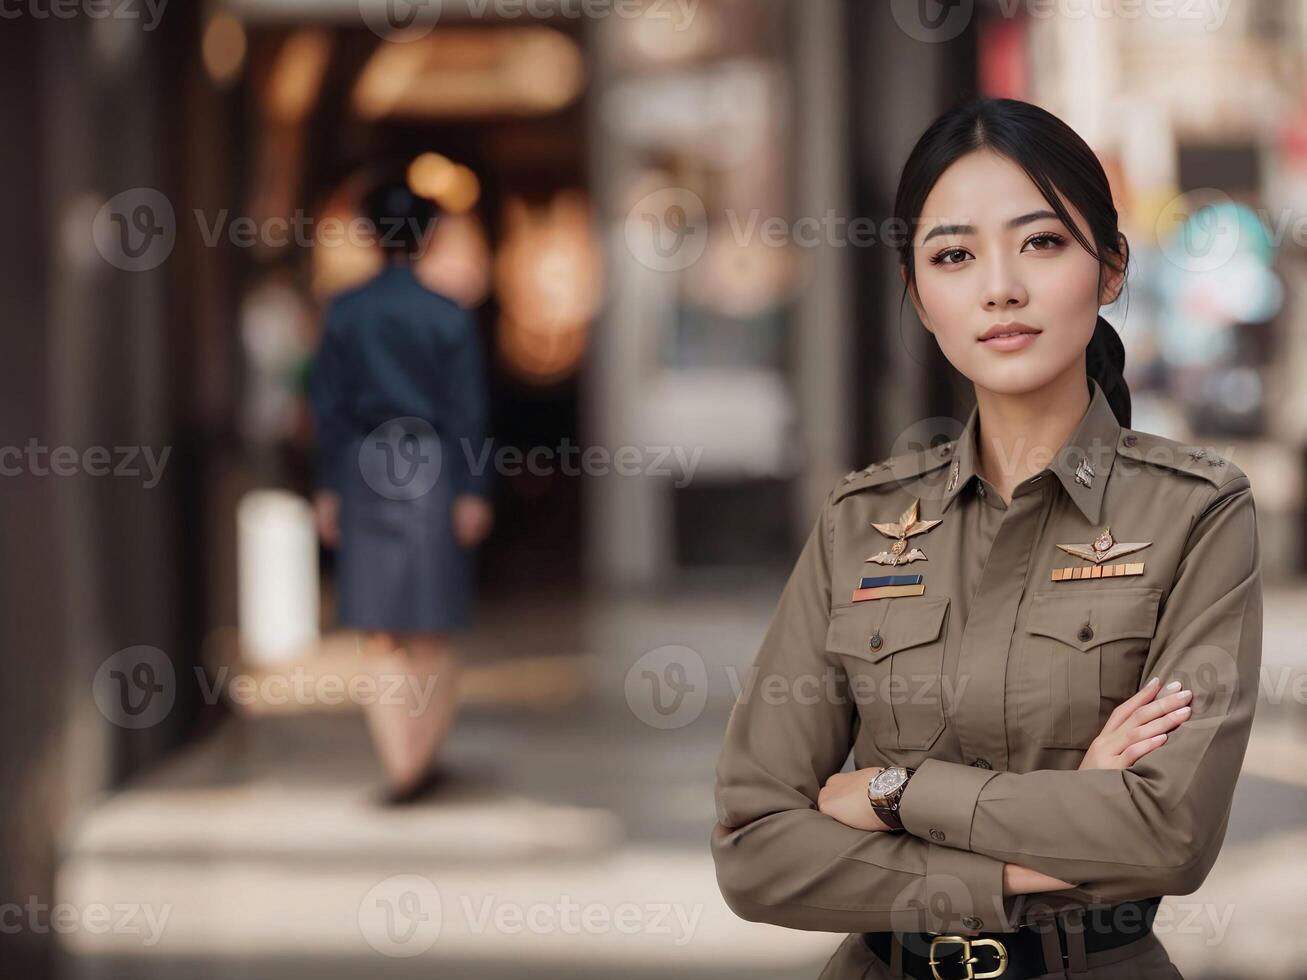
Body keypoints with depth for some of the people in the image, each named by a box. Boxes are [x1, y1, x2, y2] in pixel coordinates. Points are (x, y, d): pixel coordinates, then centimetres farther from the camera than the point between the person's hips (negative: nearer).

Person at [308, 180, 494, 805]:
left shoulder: (344, 312, 0)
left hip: (363, 471, 1)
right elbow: (467, 409, -6)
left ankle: (401, 769, -1)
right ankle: (424, 758, 17)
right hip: (432, 471, -1)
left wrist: (328, 488, 6)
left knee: (378, 634, 5)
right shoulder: (449, 315, -5)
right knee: (434, 630, 12)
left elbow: (328, 403, 1)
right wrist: (472, 491, -3)